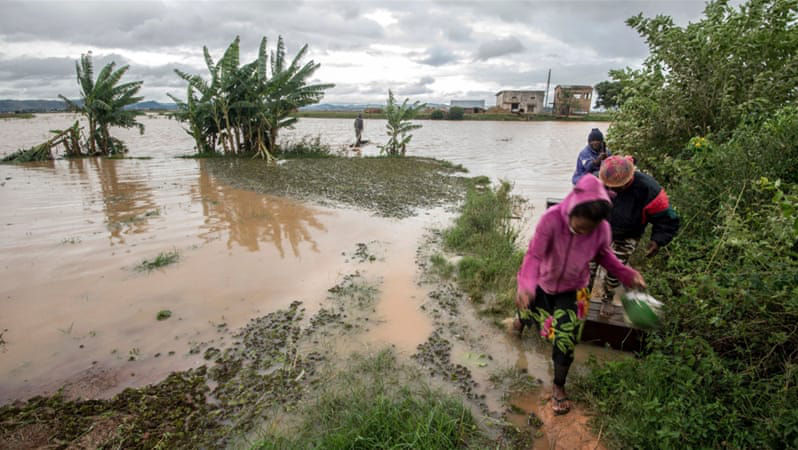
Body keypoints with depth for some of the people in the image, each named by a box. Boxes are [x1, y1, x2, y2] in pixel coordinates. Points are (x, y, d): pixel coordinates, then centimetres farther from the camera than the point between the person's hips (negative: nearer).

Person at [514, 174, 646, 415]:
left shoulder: (602, 229, -26)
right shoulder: (551, 219, -36)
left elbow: (603, 254, -4)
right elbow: (534, 255, -34)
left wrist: (627, 274, -17)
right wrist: (525, 285, -50)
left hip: (572, 290, 1)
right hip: (542, 284, 0)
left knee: (565, 341, -1)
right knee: (530, 312, 26)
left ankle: (559, 387, 26)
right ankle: (522, 314, 69)